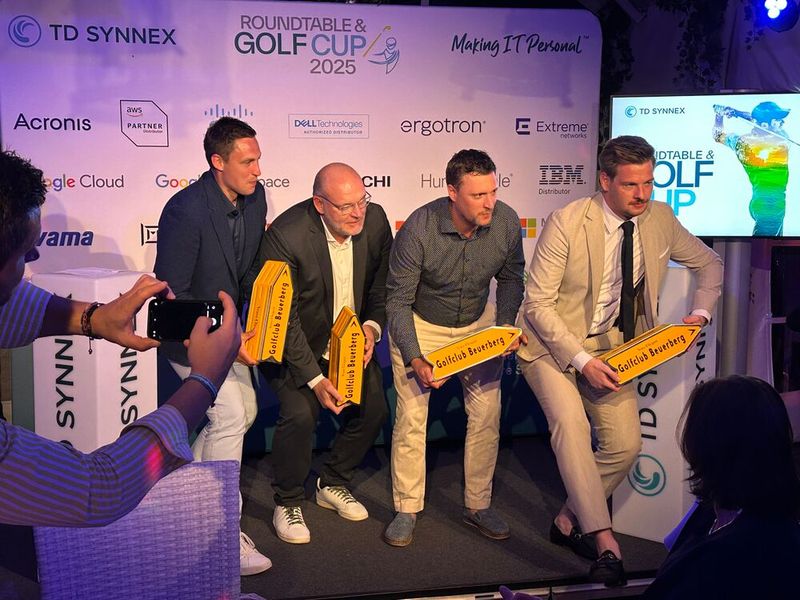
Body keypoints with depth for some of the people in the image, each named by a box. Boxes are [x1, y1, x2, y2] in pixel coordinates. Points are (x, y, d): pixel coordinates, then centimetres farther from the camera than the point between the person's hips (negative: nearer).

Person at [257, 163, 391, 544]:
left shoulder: (375, 220, -12)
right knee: (300, 413, -22)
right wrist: (315, 379, -26)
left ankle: (333, 484, 24)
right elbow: (283, 317, -23)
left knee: (373, 409, -1)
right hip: (296, 343, -5)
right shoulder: (285, 235, -27)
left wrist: (372, 326, -13)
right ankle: (288, 503, 3)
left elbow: (382, 283, 5)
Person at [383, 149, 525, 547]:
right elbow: (398, 301, -21)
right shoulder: (417, 230, -29)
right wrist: (414, 359, -30)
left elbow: (511, 276, 2)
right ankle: (407, 510, 12)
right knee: (411, 417, -5)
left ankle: (478, 505, 19)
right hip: (420, 325, -3)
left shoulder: (507, 222, -18)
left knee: (486, 415, 1)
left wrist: (507, 324, -12)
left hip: (479, 323, 3)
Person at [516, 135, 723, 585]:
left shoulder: (660, 219, -5)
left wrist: (702, 313, -4)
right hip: (553, 342, -5)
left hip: (610, 345, 5)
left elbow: (709, 264, 13)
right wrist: (582, 361, -25)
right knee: (570, 422, -28)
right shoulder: (567, 223, -21)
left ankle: (569, 521, 18)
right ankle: (604, 541, -23)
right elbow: (538, 303, -19)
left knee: (626, 444, -3)